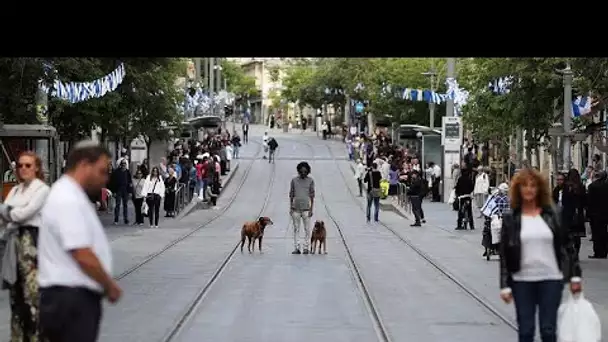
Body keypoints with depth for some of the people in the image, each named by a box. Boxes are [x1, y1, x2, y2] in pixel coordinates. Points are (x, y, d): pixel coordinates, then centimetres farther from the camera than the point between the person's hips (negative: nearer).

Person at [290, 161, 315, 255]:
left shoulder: (310, 181, 3)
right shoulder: (294, 180, 6)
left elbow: (312, 195, 3)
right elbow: (291, 195, 10)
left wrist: (311, 209, -3)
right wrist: (290, 207, 5)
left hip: (306, 208, -1)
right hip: (296, 208, 1)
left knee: (307, 229, -1)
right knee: (296, 229, 2)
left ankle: (306, 248, 5)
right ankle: (296, 248, 4)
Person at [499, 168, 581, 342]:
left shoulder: (552, 215, 3)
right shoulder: (510, 218, 0)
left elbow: (567, 245, 7)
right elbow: (504, 254, 0)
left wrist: (575, 275, 2)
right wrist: (505, 285, -5)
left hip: (551, 279, 0)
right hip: (522, 281, 0)